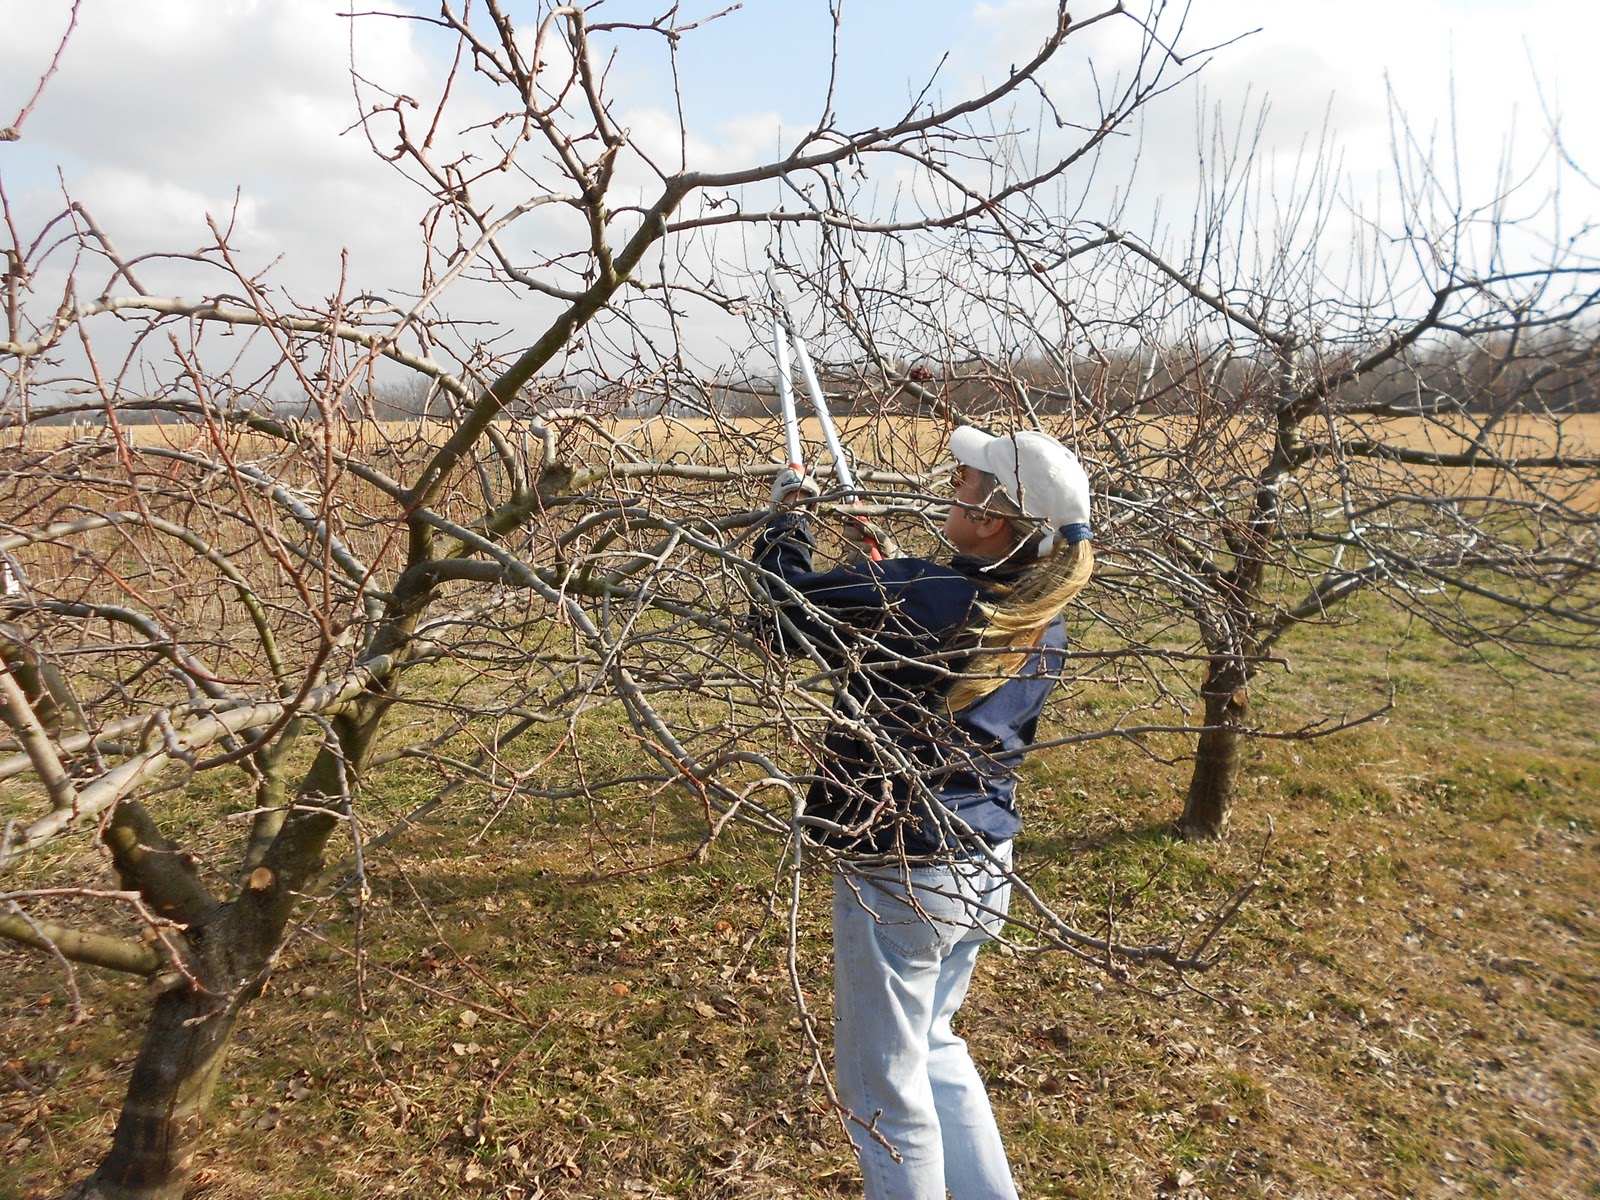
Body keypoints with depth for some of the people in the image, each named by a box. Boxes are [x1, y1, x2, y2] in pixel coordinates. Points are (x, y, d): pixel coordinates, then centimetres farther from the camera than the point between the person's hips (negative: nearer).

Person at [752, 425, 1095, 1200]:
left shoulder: (912, 599, -25)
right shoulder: (1044, 625, -2)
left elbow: (790, 612, -12)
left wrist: (788, 516, 6)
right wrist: (879, 562, 18)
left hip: (901, 875, -8)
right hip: (986, 867, 8)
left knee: (885, 1081, 12)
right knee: (931, 1046, 29)